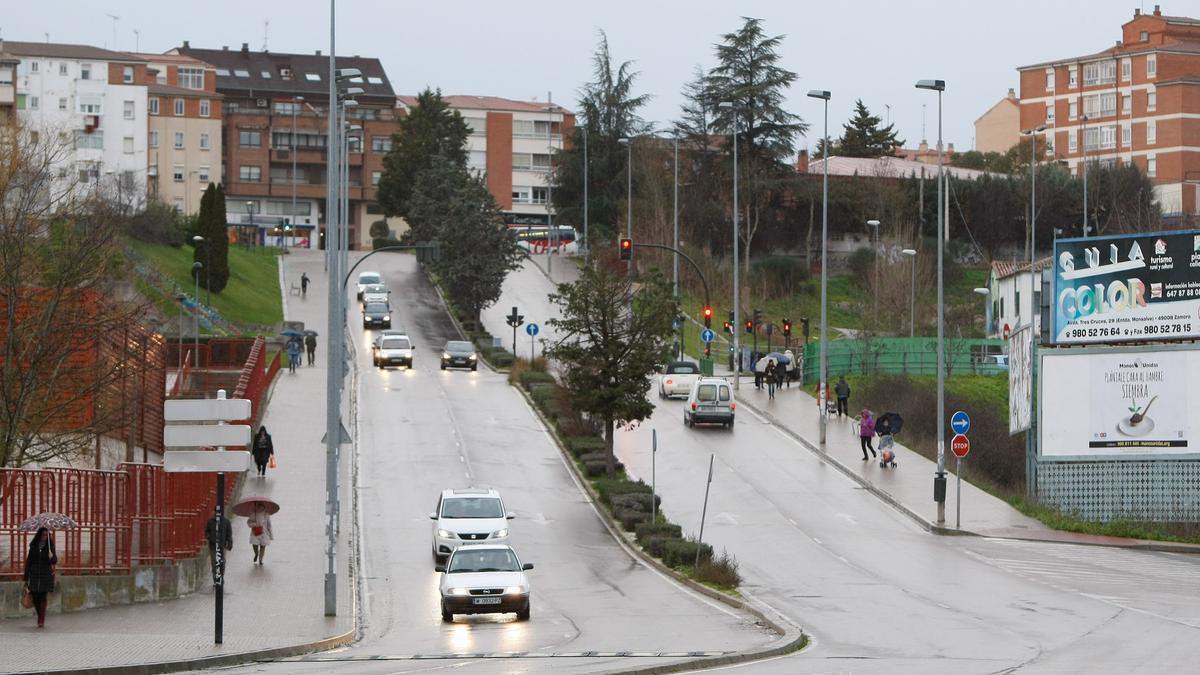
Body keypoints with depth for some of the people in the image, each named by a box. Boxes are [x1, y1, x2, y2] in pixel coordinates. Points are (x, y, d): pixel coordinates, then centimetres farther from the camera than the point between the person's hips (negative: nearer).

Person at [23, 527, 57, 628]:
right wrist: (26, 577, 5)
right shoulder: (33, 547, 6)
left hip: (45, 574, -2)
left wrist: (52, 557, -22)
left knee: (43, 597, -8)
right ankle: (40, 618, 21)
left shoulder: (50, 547, 4)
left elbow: (55, 561, 2)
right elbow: (28, 561, 8)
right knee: (35, 598, 2)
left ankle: (41, 621, -8)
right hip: (34, 574, 2)